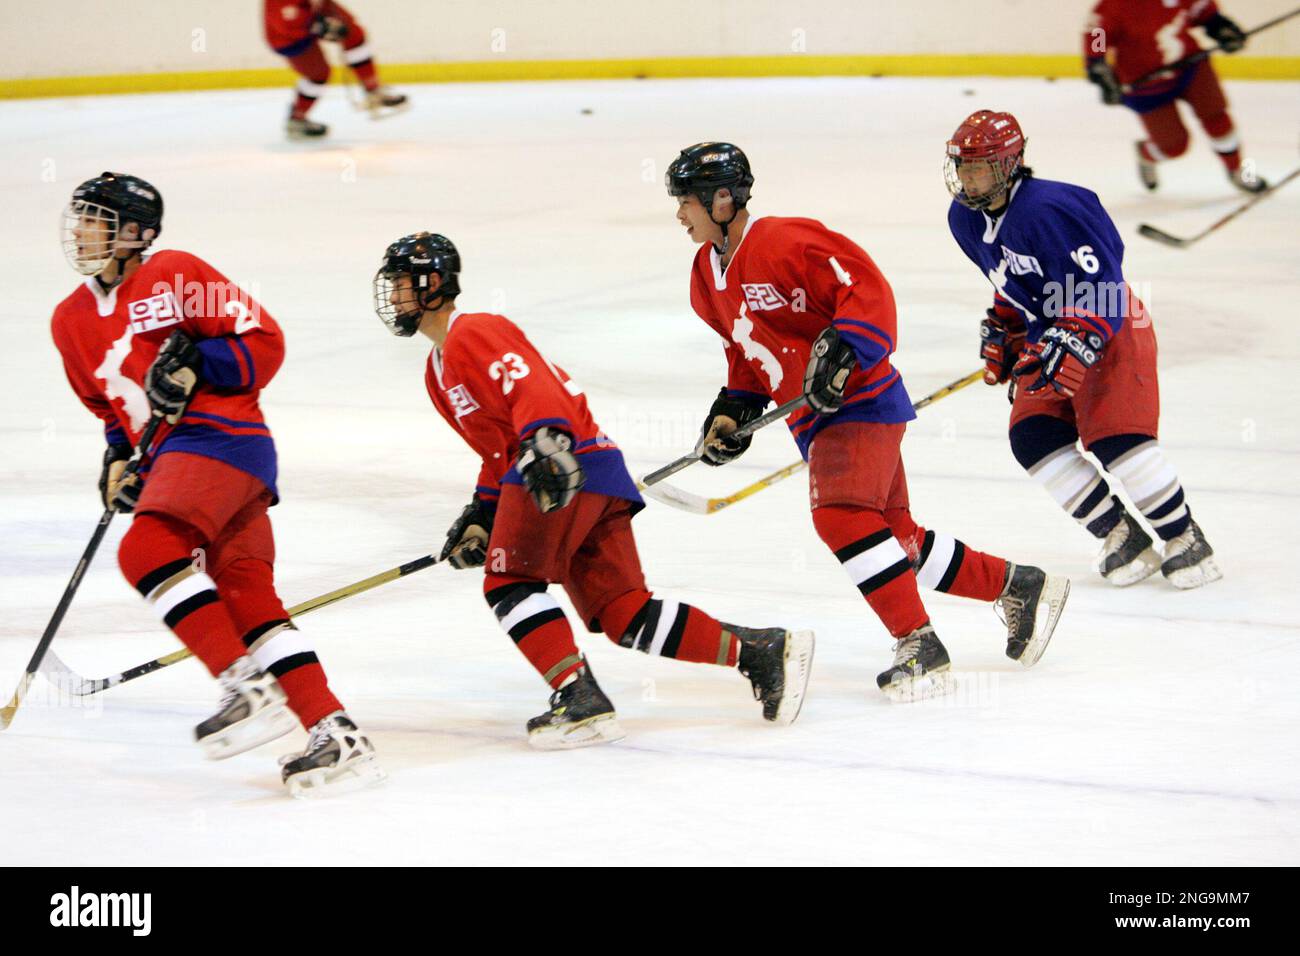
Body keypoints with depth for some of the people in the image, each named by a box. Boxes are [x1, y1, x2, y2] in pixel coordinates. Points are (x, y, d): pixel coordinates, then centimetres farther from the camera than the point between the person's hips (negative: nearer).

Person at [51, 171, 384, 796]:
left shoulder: (174, 276, -4)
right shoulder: (71, 322, 19)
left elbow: (265, 341, -4)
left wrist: (197, 365, -17)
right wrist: (119, 454, 14)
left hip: (221, 435, -8)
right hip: (169, 457, 8)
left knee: (147, 550, -26)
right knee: (248, 600, -1)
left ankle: (248, 687, -28)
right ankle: (337, 737, -4)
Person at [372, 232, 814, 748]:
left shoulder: (474, 332, -5)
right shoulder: (438, 371, 26)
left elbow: (534, 388, -21)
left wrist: (546, 444, -36)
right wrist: (482, 514, 24)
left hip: (568, 468, -10)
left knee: (509, 580, -16)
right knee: (624, 613, 2)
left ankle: (580, 699, -21)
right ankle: (760, 651, 3)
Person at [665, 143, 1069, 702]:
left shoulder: (785, 242, -18)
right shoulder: (708, 277, 11)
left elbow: (866, 288, -21)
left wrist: (842, 349, -32)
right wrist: (734, 409, 10)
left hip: (861, 400, -9)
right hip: (813, 418, 10)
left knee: (840, 514, -26)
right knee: (897, 538, 11)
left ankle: (919, 646, -23)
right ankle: (1018, 588, 26)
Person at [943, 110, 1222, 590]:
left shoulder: (1049, 208, -26)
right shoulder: (965, 219, 3)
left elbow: (1097, 285, -28)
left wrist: (1072, 347, -36)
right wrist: (1001, 330, 17)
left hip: (1112, 329, -8)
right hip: (1045, 338, 8)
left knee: (1116, 437, -22)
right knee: (1034, 438, -11)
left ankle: (1184, 538, -6)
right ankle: (1121, 535, -2)